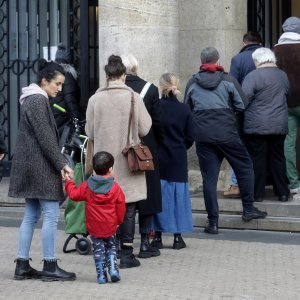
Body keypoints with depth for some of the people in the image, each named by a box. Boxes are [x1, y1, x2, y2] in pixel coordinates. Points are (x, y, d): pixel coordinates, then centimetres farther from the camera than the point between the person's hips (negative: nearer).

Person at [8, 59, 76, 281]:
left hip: (29, 166, 10)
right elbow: (45, 138, -18)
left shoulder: (33, 100, 18)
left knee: (31, 215, 11)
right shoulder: (38, 101, -13)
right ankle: (50, 266, -3)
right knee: (51, 214, -6)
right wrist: (62, 165, -15)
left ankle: (23, 265, 12)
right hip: (39, 165, -10)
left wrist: (60, 164, 14)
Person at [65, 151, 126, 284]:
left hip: (94, 227, 0)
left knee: (98, 249, 10)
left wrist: (69, 182, 19)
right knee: (111, 247, 18)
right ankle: (113, 269, 2)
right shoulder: (115, 188, -6)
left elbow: (74, 194, 3)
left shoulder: (87, 186, -6)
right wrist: (119, 220, 15)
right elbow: (121, 206, -1)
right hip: (110, 227, 0)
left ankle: (101, 275, 5)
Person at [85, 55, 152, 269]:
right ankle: (126, 253, 5)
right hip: (127, 161, -1)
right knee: (128, 208, 5)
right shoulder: (134, 98, -8)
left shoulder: (95, 100, -5)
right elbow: (144, 129, -4)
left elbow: (90, 133, 1)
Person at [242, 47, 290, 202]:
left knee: (257, 159, 2)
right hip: (279, 126, 5)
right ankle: (283, 192, 14)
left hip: (257, 126, -5)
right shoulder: (283, 75, 8)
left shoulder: (253, 76, -13)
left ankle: (257, 194, 5)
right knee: (278, 158, 12)